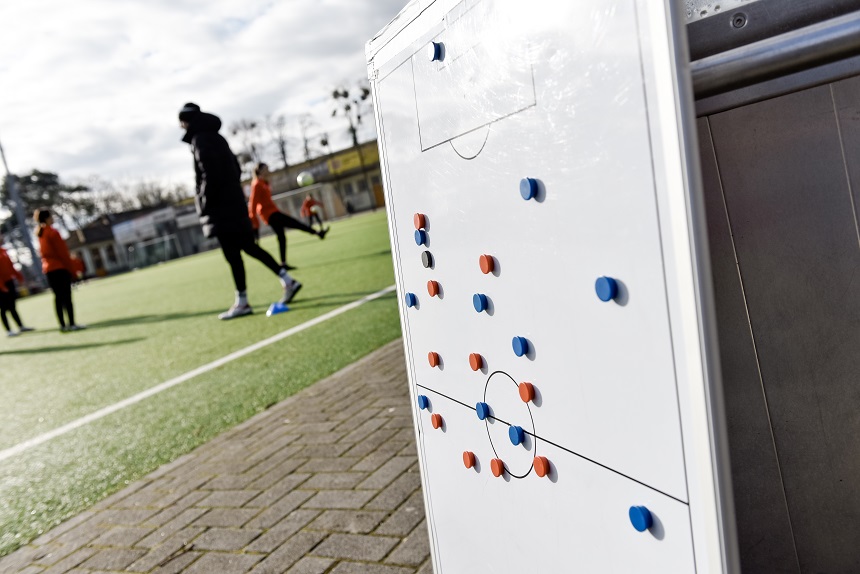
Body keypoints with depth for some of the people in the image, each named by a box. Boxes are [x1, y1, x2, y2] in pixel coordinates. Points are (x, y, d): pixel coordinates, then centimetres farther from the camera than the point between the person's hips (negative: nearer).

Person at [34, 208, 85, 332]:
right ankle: (72, 324, -7)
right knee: (67, 296, -6)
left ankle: (63, 325, 9)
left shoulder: (39, 234, 13)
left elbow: (43, 252, 16)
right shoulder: (53, 232, -12)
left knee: (58, 297, 8)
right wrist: (71, 268, -10)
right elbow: (62, 252, -13)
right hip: (60, 268, -8)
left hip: (48, 269, 8)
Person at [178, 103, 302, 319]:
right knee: (249, 246, 12)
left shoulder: (201, 141, -9)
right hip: (233, 203, 9)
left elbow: (209, 176, -19)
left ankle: (242, 302, -1)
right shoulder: (216, 137, 19)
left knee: (232, 254, -6)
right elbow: (235, 169, 22)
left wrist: (205, 206, -14)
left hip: (220, 208, -9)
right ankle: (287, 281, 10)